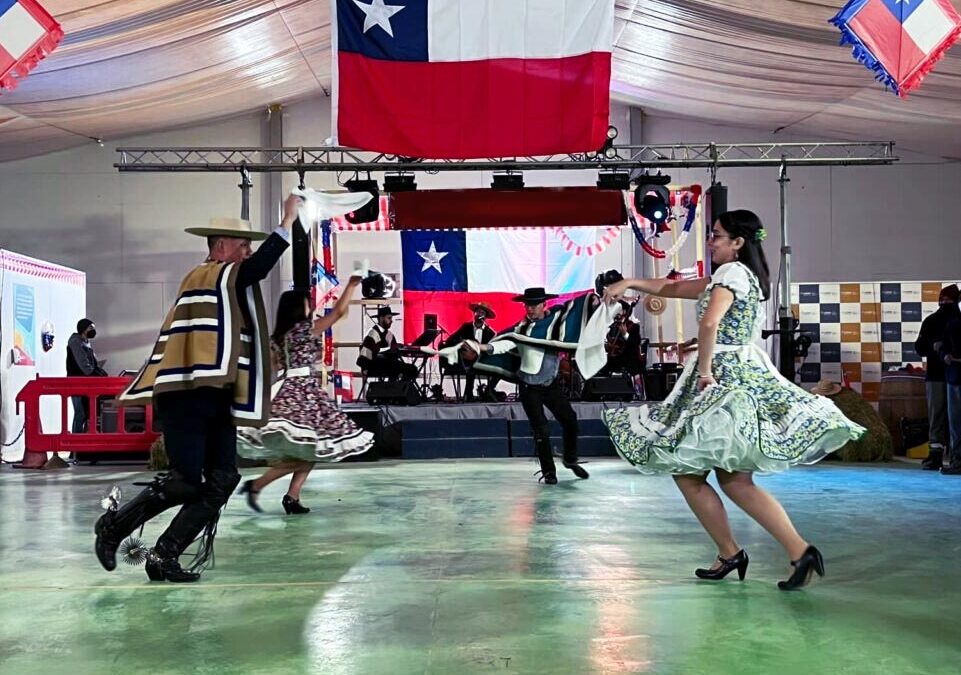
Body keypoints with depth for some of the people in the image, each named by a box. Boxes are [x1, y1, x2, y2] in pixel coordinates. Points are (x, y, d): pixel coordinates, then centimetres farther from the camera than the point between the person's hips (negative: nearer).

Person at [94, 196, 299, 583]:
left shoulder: (221, 283, 21)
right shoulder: (211, 276, -6)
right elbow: (261, 266, -22)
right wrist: (288, 221, -17)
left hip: (214, 397, 10)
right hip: (188, 395, -10)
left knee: (221, 481, 2)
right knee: (187, 481, -10)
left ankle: (165, 556, 7)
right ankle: (115, 524, 13)